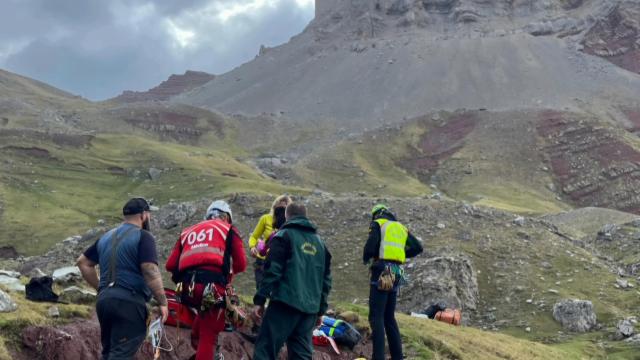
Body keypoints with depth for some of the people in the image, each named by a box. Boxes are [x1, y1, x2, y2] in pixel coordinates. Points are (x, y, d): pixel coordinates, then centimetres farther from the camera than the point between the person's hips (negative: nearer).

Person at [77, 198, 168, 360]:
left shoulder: (107, 237, 19)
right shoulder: (143, 236, -6)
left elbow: (83, 262, 24)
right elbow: (150, 271, -17)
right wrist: (163, 302, -11)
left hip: (104, 299, 8)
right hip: (129, 301, -8)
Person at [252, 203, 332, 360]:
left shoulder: (284, 236, 2)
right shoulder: (319, 242, 19)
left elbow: (272, 271, -9)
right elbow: (326, 279, 19)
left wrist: (259, 300, -7)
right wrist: (321, 310, 24)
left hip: (285, 303, -6)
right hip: (310, 308, 6)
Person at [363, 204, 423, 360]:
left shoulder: (377, 224, 4)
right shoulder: (401, 228, 21)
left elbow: (371, 245, -12)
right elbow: (418, 247, 13)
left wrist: (366, 258, 7)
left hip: (382, 270, -6)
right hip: (396, 273, 6)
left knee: (376, 316, -9)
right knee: (389, 317, 15)